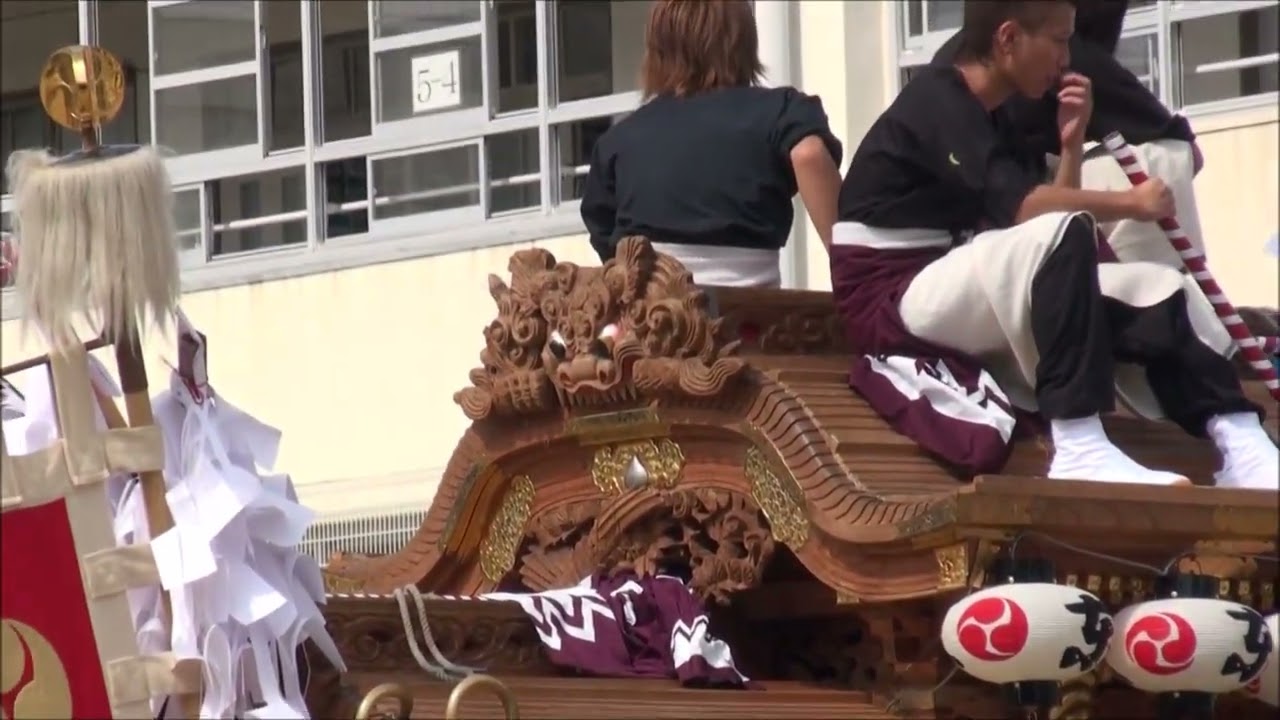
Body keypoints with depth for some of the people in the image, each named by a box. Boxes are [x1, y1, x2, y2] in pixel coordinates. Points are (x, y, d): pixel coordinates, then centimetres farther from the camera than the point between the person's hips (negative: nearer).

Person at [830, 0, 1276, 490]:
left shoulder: (984, 119, 18)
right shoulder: (936, 101, -12)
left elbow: (1043, 220, 14)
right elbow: (1022, 207, -25)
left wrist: (1071, 143, 4)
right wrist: (1128, 204, -15)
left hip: (963, 303, 9)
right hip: (893, 305, -9)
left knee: (1158, 288, -2)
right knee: (1061, 235, -33)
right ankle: (1080, 450, -38)